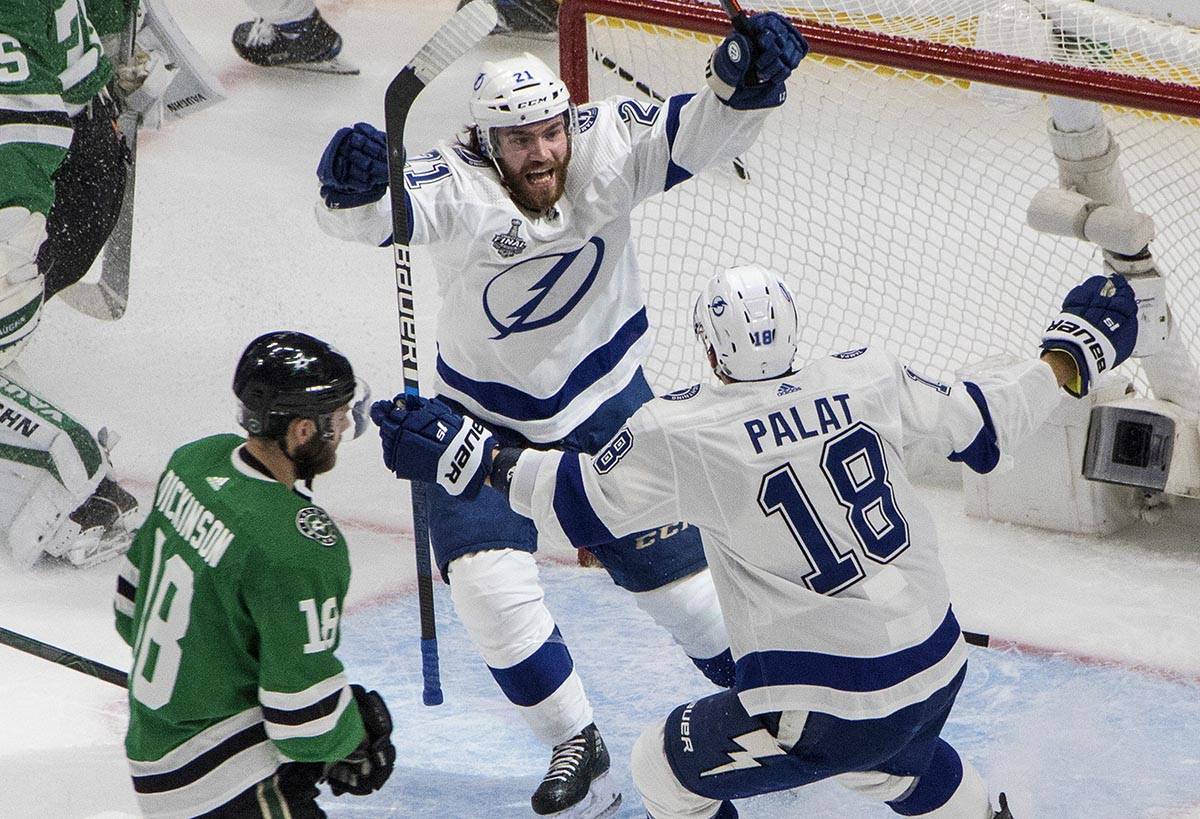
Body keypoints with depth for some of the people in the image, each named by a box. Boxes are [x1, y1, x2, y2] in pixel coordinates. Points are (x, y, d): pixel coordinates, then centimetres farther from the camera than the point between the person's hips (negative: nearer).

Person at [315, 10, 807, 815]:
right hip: (484, 416, -1)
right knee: (491, 587, -12)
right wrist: (355, 185, -65)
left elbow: (697, 132, -21)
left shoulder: (607, 149, -18)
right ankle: (576, 747, 8)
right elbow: (380, 210, -41)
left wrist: (745, 76, -42)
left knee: (673, 567, 6)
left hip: (607, 400, 1)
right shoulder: (457, 187, -25)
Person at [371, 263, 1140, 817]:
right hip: (940, 673, 6)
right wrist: (1074, 351, 26)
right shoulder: (868, 379, -3)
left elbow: (578, 499, -2)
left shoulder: (681, 434, -13)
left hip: (826, 708, -6)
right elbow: (979, 420, 10)